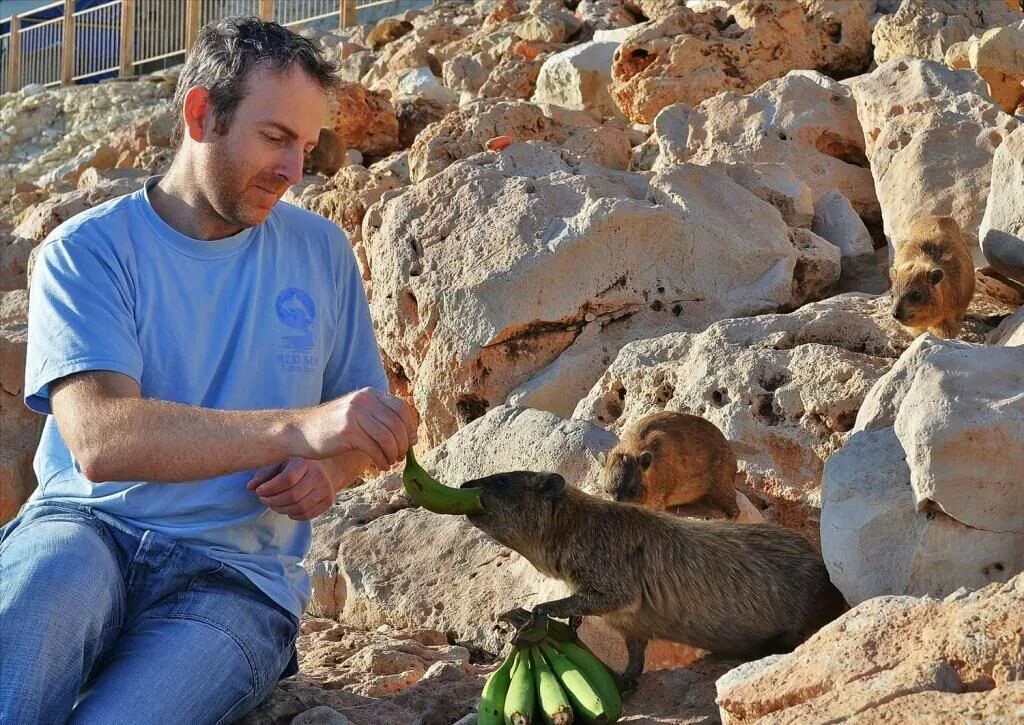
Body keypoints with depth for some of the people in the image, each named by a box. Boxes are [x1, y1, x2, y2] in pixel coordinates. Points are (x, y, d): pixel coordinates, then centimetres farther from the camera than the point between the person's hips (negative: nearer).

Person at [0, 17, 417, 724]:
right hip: (88, 528, -1)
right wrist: (299, 427, -32)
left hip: (234, 568, 1)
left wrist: (329, 470, -8)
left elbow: (367, 426, 17)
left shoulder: (321, 250, 9)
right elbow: (98, 438, -19)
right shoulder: (88, 250, -3)